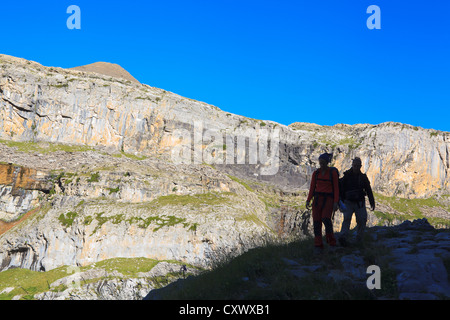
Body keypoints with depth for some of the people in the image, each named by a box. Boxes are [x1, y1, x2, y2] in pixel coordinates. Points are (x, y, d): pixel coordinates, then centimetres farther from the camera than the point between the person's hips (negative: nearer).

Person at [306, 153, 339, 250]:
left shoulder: (333, 172, -3)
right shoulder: (316, 173, 7)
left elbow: (336, 188, -4)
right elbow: (312, 187, 8)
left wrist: (336, 202, -13)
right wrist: (308, 200, -1)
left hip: (328, 199, -4)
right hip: (317, 198, 4)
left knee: (326, 218, -23)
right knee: (316, 221, -3)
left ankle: (331, 240, -4)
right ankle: (318, 245, 3)